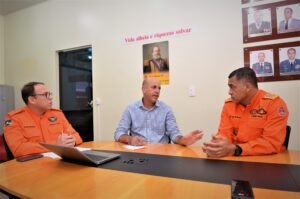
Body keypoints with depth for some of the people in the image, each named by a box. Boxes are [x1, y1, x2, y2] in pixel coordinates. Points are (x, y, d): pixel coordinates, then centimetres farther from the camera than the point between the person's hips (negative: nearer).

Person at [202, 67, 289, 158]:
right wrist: (215, 146, -23)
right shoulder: (229, 105, 1)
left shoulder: (274, 103, -12)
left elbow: (273, 142, -19)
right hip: (236, 158, 3)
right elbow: (224, 135, -2)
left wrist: (234, 149, -29)